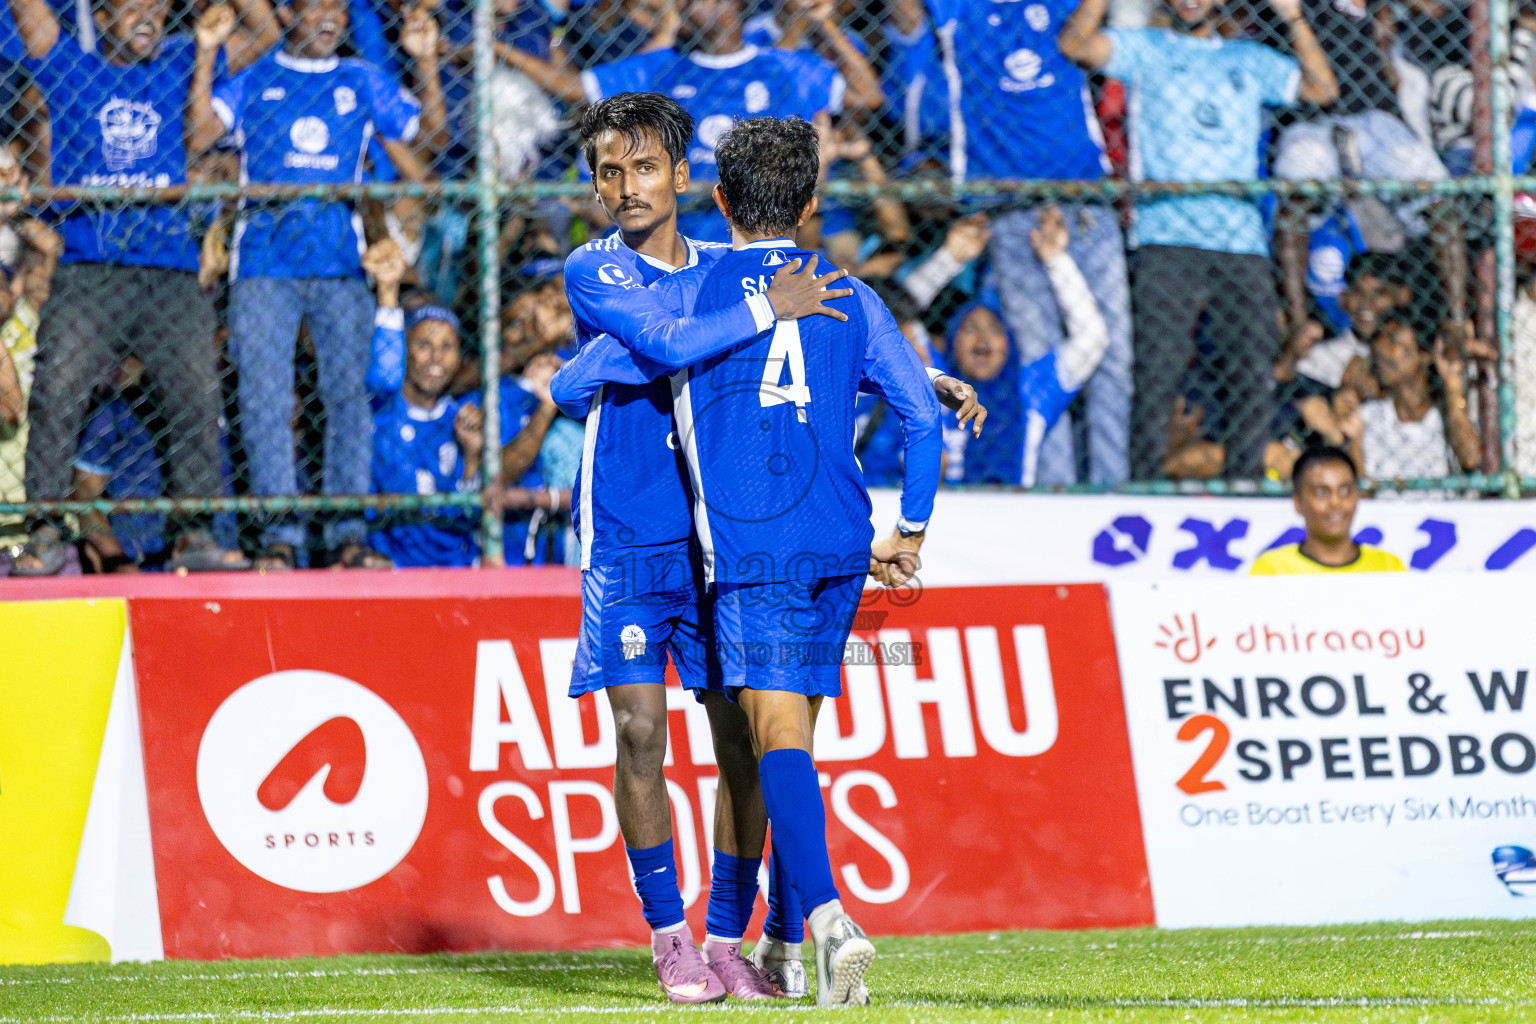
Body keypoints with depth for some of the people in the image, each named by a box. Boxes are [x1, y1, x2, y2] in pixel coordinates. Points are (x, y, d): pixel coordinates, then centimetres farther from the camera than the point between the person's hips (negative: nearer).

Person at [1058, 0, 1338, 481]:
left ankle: (1246, 484, 6)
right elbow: (1075, 43, 0)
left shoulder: (1250, 61, 21)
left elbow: (1321, 88, 12)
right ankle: (1146, 483, -8)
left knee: (1254, 374, 0)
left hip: (1241, 238, 3)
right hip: (1166, 237, -3)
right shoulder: (1146, 49, 14)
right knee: (1158, 368, -10)